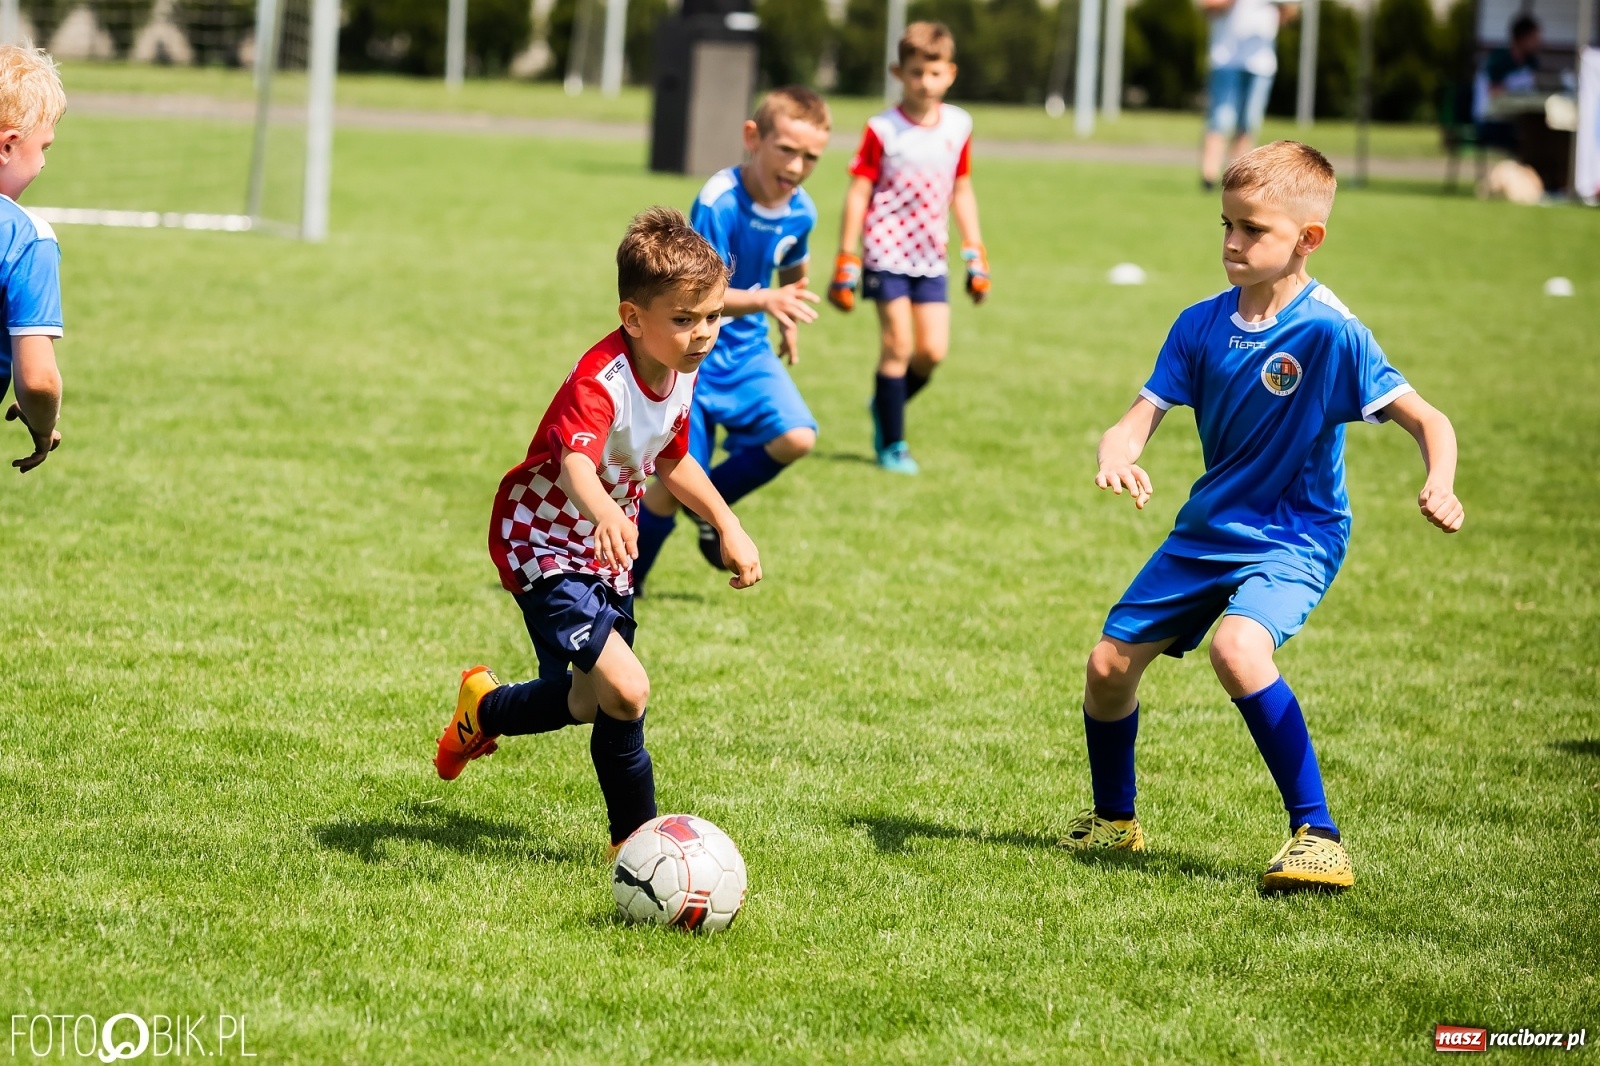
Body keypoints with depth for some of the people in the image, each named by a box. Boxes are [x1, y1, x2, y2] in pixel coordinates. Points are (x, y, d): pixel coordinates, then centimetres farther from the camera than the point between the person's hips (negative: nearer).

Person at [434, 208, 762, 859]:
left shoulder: (681, 371, -3)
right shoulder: (600, 383, -31)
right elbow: (576, 462, -52)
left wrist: (728, 527, 15)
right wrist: (604, 514, -72)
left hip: (604, 551, 9)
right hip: (542, 542, -9)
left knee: (589, 704, 14)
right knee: (626, 689, -21)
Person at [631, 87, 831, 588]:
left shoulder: (800, 213, -4)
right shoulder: (718, 203, -25)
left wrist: (788, 320, 21)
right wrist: (764, 301, -43)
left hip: (747, 350, 5)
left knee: (797, 437, -18)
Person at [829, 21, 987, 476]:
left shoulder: (958, 126, 5)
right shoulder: (882, 130, -9)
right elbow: (859, 192, -7)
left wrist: (975, 254, 12)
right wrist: (845, 262, -9)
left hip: (930, 257, 4)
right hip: (886, 250, -4)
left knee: (932, 351, -1)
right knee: (897, 344, -6)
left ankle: (885, 407, 26)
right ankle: (892, 445, 5)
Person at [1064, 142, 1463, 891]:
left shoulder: (1331, 334, -20)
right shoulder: (1202, 326, -5)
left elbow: (1424, 419, -20)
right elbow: (1140, 417, -7)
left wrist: (1438, 485, -40)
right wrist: (1118, 456, -31)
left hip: (1295, 537, -6)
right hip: (1208, 530, 6)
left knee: (1237, 645, -34)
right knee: (1110, 662, 9)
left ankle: (1318, 835, -27)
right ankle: (1113, 821, 37)